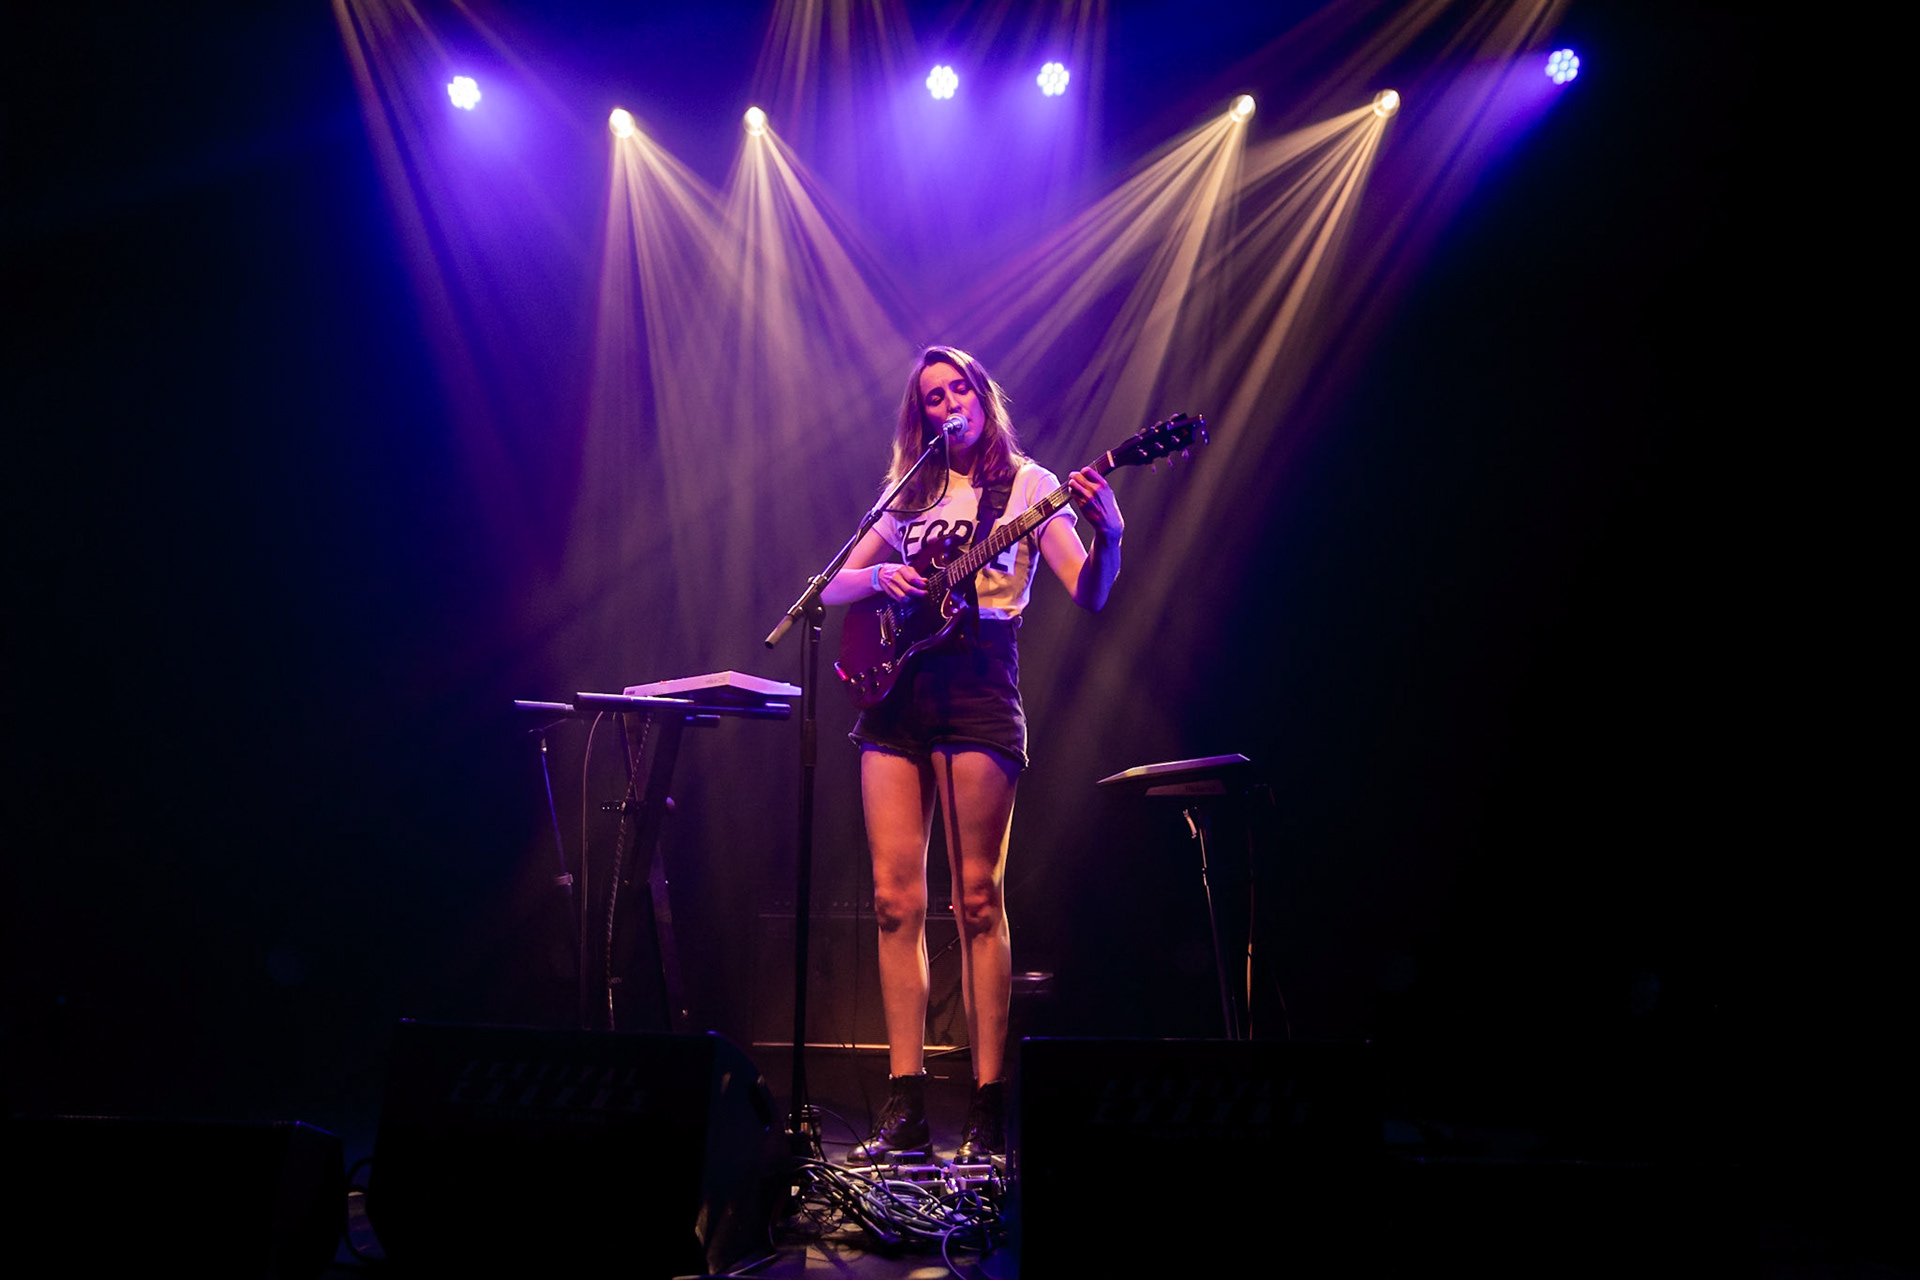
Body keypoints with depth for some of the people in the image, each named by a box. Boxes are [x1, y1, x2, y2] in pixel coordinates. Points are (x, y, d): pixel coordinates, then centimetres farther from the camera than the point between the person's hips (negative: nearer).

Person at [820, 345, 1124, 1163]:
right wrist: (881, 577, -2)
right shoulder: (909, 494, 20)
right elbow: (834, 588, 20)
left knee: (977, 899, -6)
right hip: (897, 691, 5)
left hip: (977, 689, -4)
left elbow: (1089, 594, -4)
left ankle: (989, 1106, 1)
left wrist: (1106, 536, -24)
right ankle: (905, 1107, 5)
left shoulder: (1027, 483, 7)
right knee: (896, 897, -1)